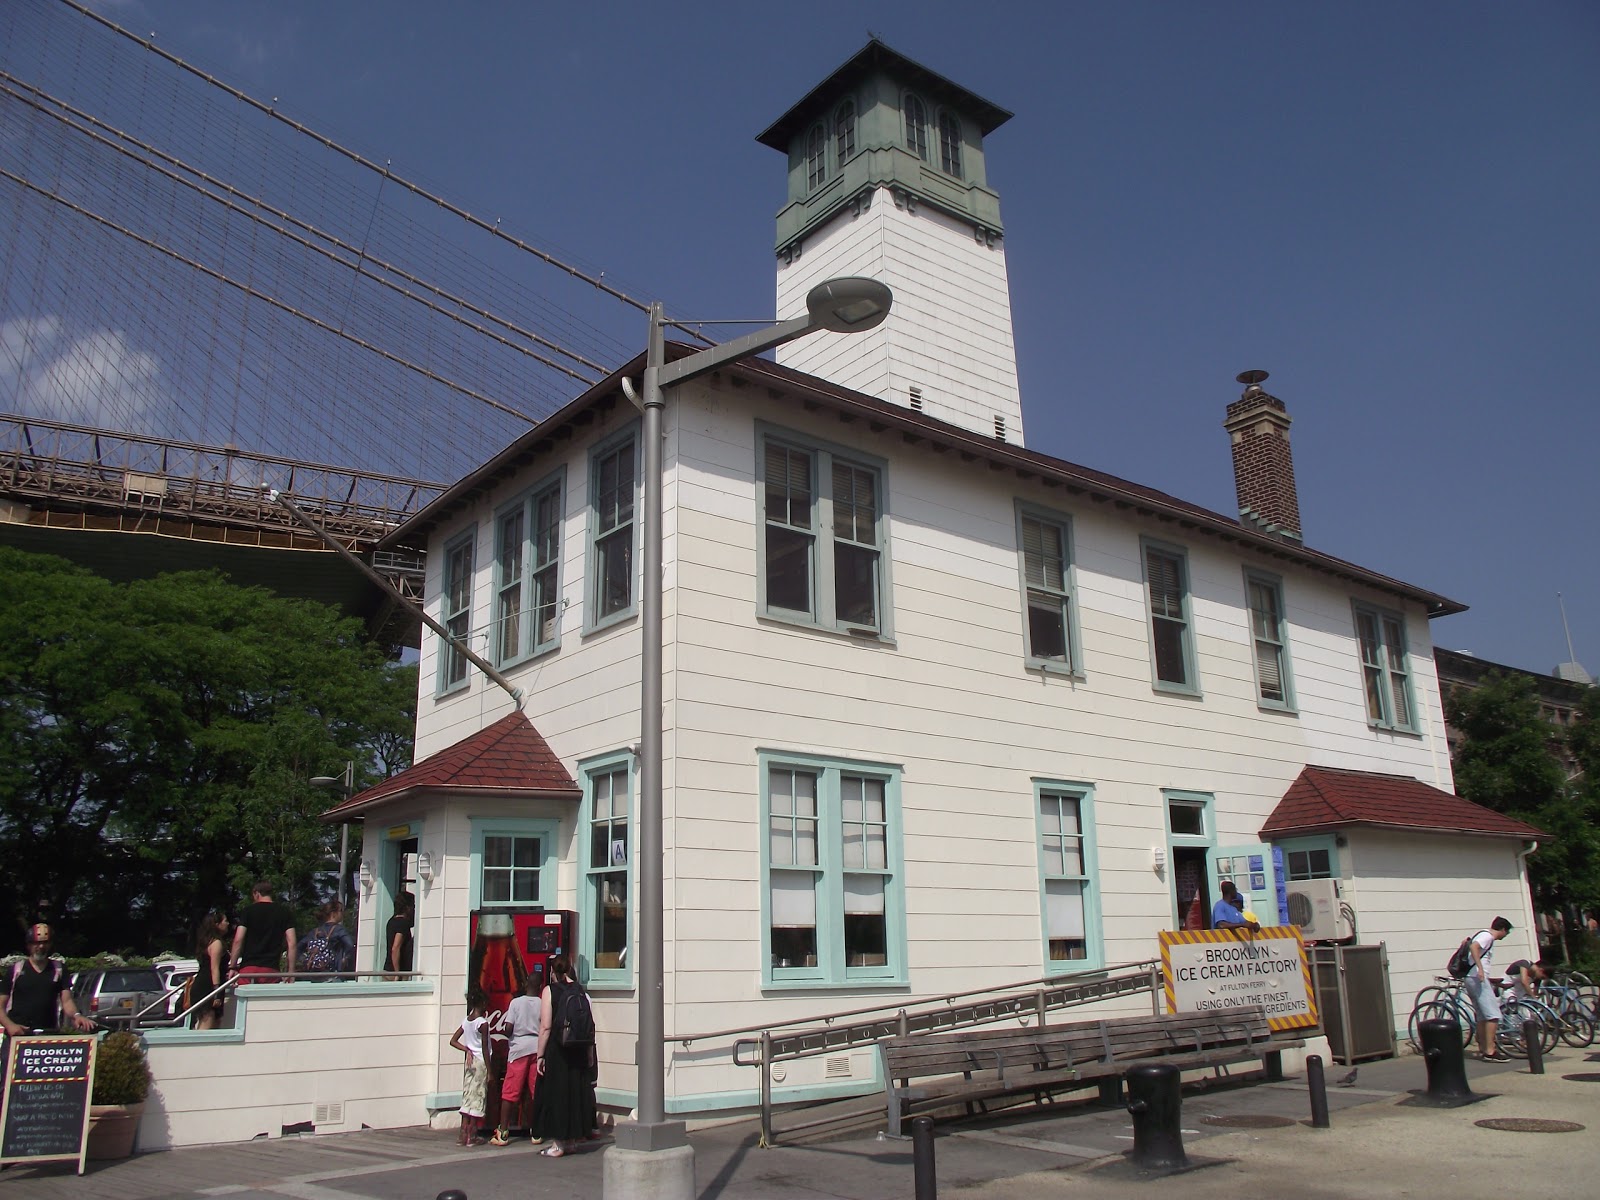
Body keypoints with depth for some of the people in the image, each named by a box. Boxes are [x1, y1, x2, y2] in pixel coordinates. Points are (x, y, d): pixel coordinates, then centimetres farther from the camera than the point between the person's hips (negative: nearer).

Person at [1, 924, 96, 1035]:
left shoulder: (59, 969, 11)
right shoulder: (15, 970, 7)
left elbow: (67, 1001, 2)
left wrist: (76, 1016, -19)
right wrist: (9, 1025, -12)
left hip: (49, 1034, 1)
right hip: (18, 1034, -1)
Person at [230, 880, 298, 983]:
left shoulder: (248, 911, 4)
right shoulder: (285, 913, 8)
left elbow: (238, 940, -3)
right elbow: (291, 943, 0)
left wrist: (233, 967, 4)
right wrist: (291, 971, 3)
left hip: (248, 967, -1)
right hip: (271, 969, 1)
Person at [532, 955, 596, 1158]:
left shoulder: (550, 990, -8)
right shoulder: (580, 990, 4)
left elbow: (546, 1027, -13)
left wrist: (540, 1055, -8)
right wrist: (590, 1056, 10)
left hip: (556, 1050, -4)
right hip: (578, 1051, 4)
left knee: (555, 1093, 4)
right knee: (575, 1091, 13)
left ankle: (558, 1144, 7)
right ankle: (570, 1139, 22)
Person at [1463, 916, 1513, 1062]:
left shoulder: (1485, 936, 25)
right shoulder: (1487, 936, -6)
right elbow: (1473, 947, -25)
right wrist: (1480, 968, -30)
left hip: (1470, 979, 10)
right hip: (1477, 978, -10)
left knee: (1482, 1016, 15)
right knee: (1493, 1015, -11)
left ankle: (1482, 1049, 20)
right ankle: (1490, 1051, -13)